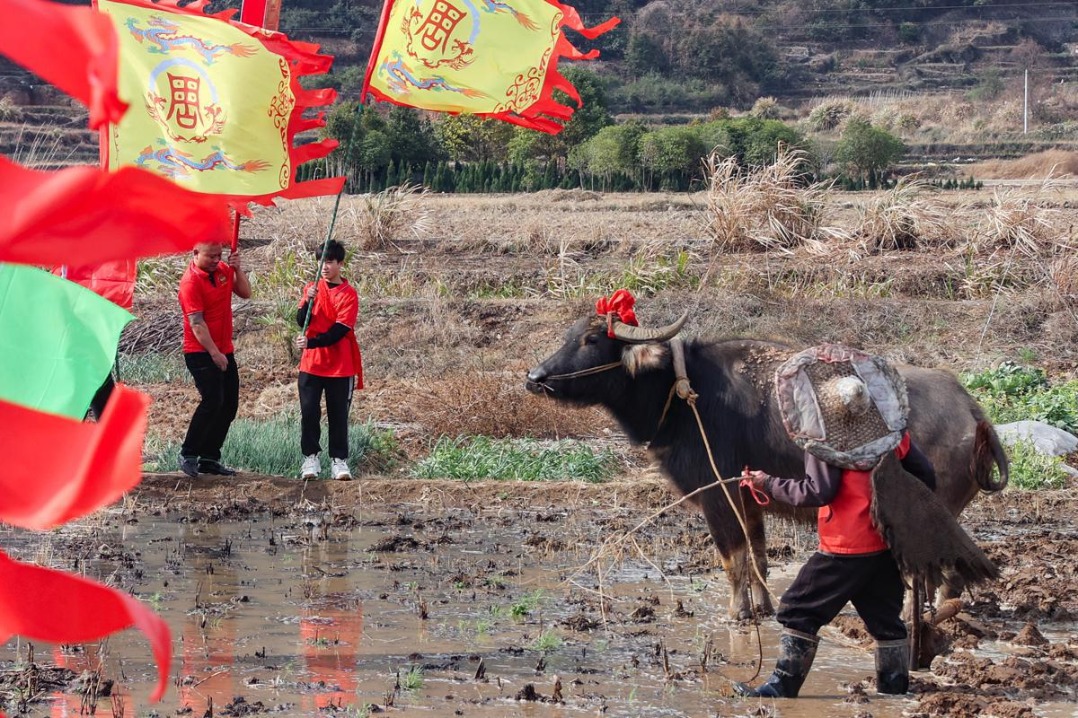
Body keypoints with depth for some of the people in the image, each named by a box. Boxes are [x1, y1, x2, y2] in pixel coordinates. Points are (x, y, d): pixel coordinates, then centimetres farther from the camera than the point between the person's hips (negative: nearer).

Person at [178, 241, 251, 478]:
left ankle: (209, 458, 14)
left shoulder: (223, 270, 8)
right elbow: (196, 322, -19)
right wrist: (214, 353, -22)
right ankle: (188, 454, -7)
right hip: (200, 353, -8)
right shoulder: (191, 281, -15)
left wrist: (238, 268, -5)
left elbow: (245, 293, 11)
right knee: (212, 400, -18)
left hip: (224, 351, 8)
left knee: (229, 405, 7)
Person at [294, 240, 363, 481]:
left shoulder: (349, 294, -5)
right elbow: (301, 321, -4)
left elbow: (340, 330, -13)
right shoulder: (312, 288, 6)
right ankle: (310, 457, 7)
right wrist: (308, 301, -22)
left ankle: (339, 460, 8)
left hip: (340, 366, -2)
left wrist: (311, 343, -22)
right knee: (309, 412, -2)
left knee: (338, 415, 2)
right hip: (311, 364, 2)